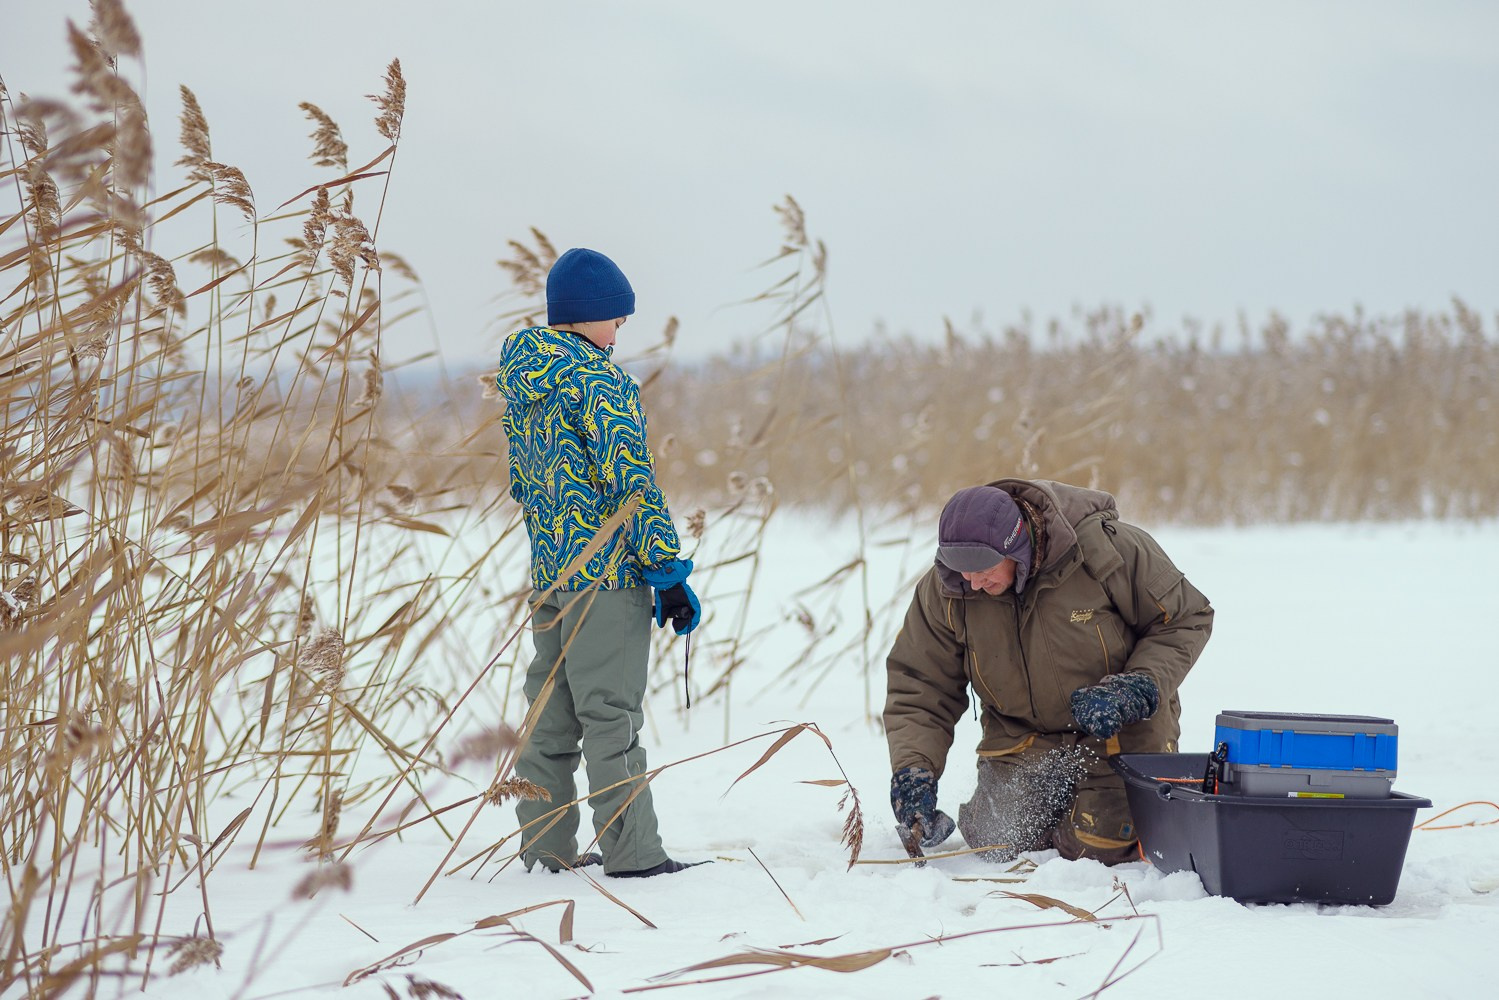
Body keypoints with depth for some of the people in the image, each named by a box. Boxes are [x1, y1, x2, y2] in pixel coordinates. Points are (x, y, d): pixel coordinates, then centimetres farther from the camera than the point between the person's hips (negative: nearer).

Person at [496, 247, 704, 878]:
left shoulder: (521, 381, 12)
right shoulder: (596, 377, -14)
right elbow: (631, 478, -18)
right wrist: (669, 572, -15)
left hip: (548, 572, 8)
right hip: (607, 571, -8)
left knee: (552, 711, 13)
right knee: (610, 713, -5)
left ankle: (545, 848, 18)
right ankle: (631, 855, -1)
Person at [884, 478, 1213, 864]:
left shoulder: (1103, 547, -23)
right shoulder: (943, 590, -12)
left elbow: (1186, 619, -10)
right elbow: (917, 689, -4)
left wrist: (1138, 691, -23)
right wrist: (912, 770, -19)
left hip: (1120, 733, -3)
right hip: (1023, 742, 3)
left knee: (1101, 845, -17)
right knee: (997, 843, -11)